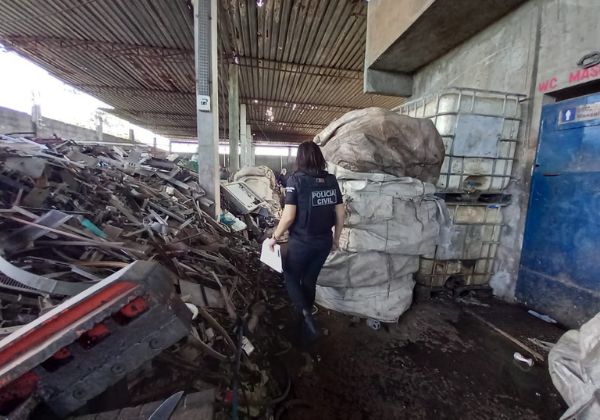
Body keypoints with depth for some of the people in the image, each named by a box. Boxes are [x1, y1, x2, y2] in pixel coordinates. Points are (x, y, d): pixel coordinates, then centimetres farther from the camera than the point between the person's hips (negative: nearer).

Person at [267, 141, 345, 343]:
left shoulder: (296, 179, -13)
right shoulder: (331, 180, 0)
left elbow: (288, 216, -17)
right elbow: (340, 214, 3)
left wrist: (274, 238, -2)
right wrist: (336, 238, 17)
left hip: (301, 242, -5)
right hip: (324, 242, 5)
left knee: (291, 276, 20)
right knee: (310, 280, 22)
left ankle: (305, 314, 5)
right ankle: (306, 319, 39)